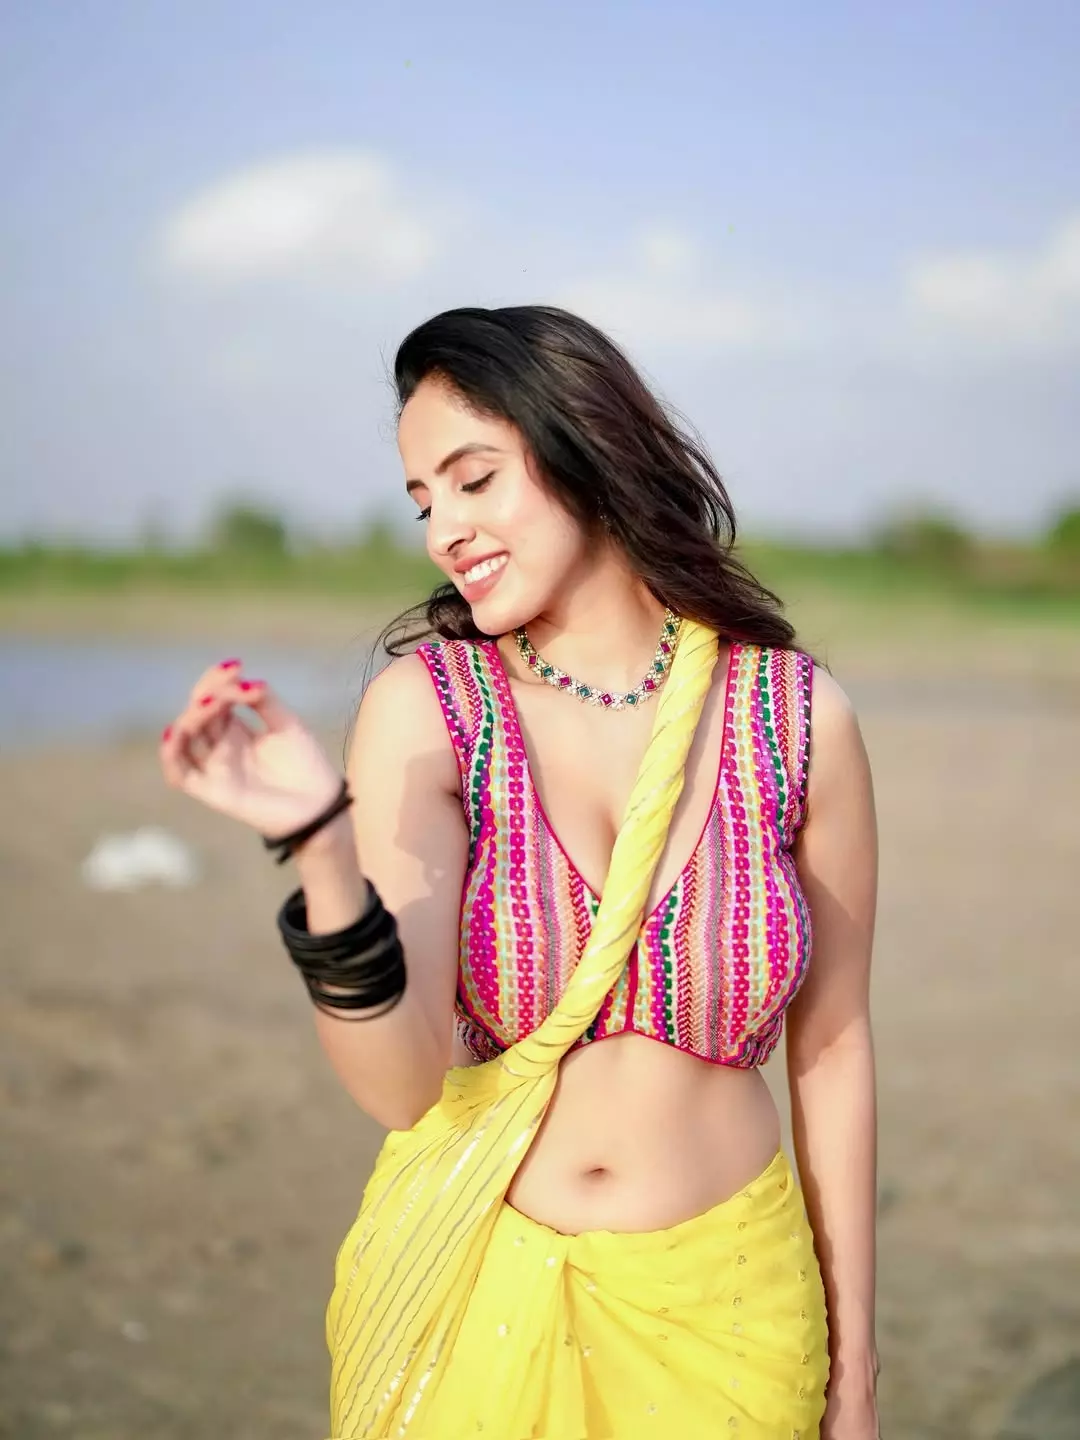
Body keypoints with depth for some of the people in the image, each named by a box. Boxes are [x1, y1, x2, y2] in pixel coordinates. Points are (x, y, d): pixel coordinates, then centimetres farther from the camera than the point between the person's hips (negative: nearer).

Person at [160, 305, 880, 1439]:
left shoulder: (800, 716, -8)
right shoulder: (424, 707, -11)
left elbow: (831, 1047, 0)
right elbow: (399, 1085, -19)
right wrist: (321, 847, -35)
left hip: (723, 1305, 1)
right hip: (471, 1293, 0)